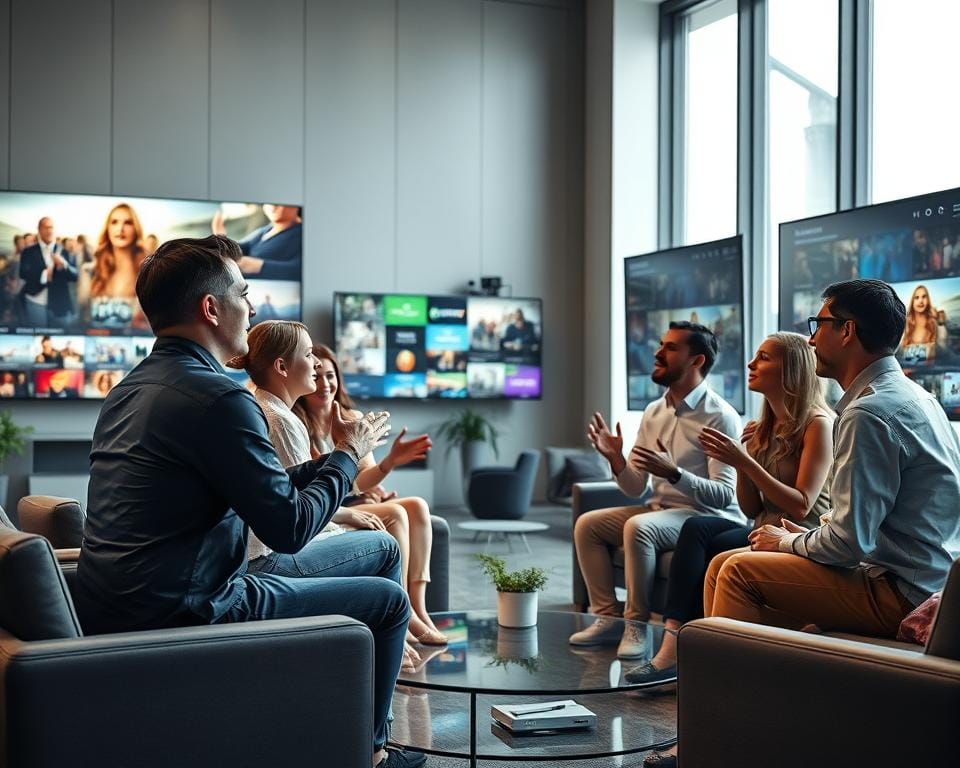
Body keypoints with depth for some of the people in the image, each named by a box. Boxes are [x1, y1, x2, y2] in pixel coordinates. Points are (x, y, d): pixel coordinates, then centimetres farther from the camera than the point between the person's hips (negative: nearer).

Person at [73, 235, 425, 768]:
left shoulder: (129, 388, 12)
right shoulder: (218, 398, -19)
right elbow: (289, 528, -16)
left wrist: (333, 458, 18)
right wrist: (349, 457, 0)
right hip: (180, 615, -10)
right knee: (387, 601, 3)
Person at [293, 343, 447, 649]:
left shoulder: (353, 418, 10)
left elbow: (362, 480, 4)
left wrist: (389, 463, -16)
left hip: (356, 502, 6)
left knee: (417, 505, -19)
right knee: (394, 514, -27)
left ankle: (417, 607, -26)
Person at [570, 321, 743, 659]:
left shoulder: (720, 416, -14)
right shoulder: (654, 412, 9)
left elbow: (724, 494, -20)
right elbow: (636, 488, 9)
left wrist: (674, 474, -33)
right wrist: (616, 460, -11)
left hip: (707, 517, -8)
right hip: (660, 507, 8)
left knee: (638, 528, -32)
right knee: (587, 524, -6)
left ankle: (636, 624, -19)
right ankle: (608, 617, -2)